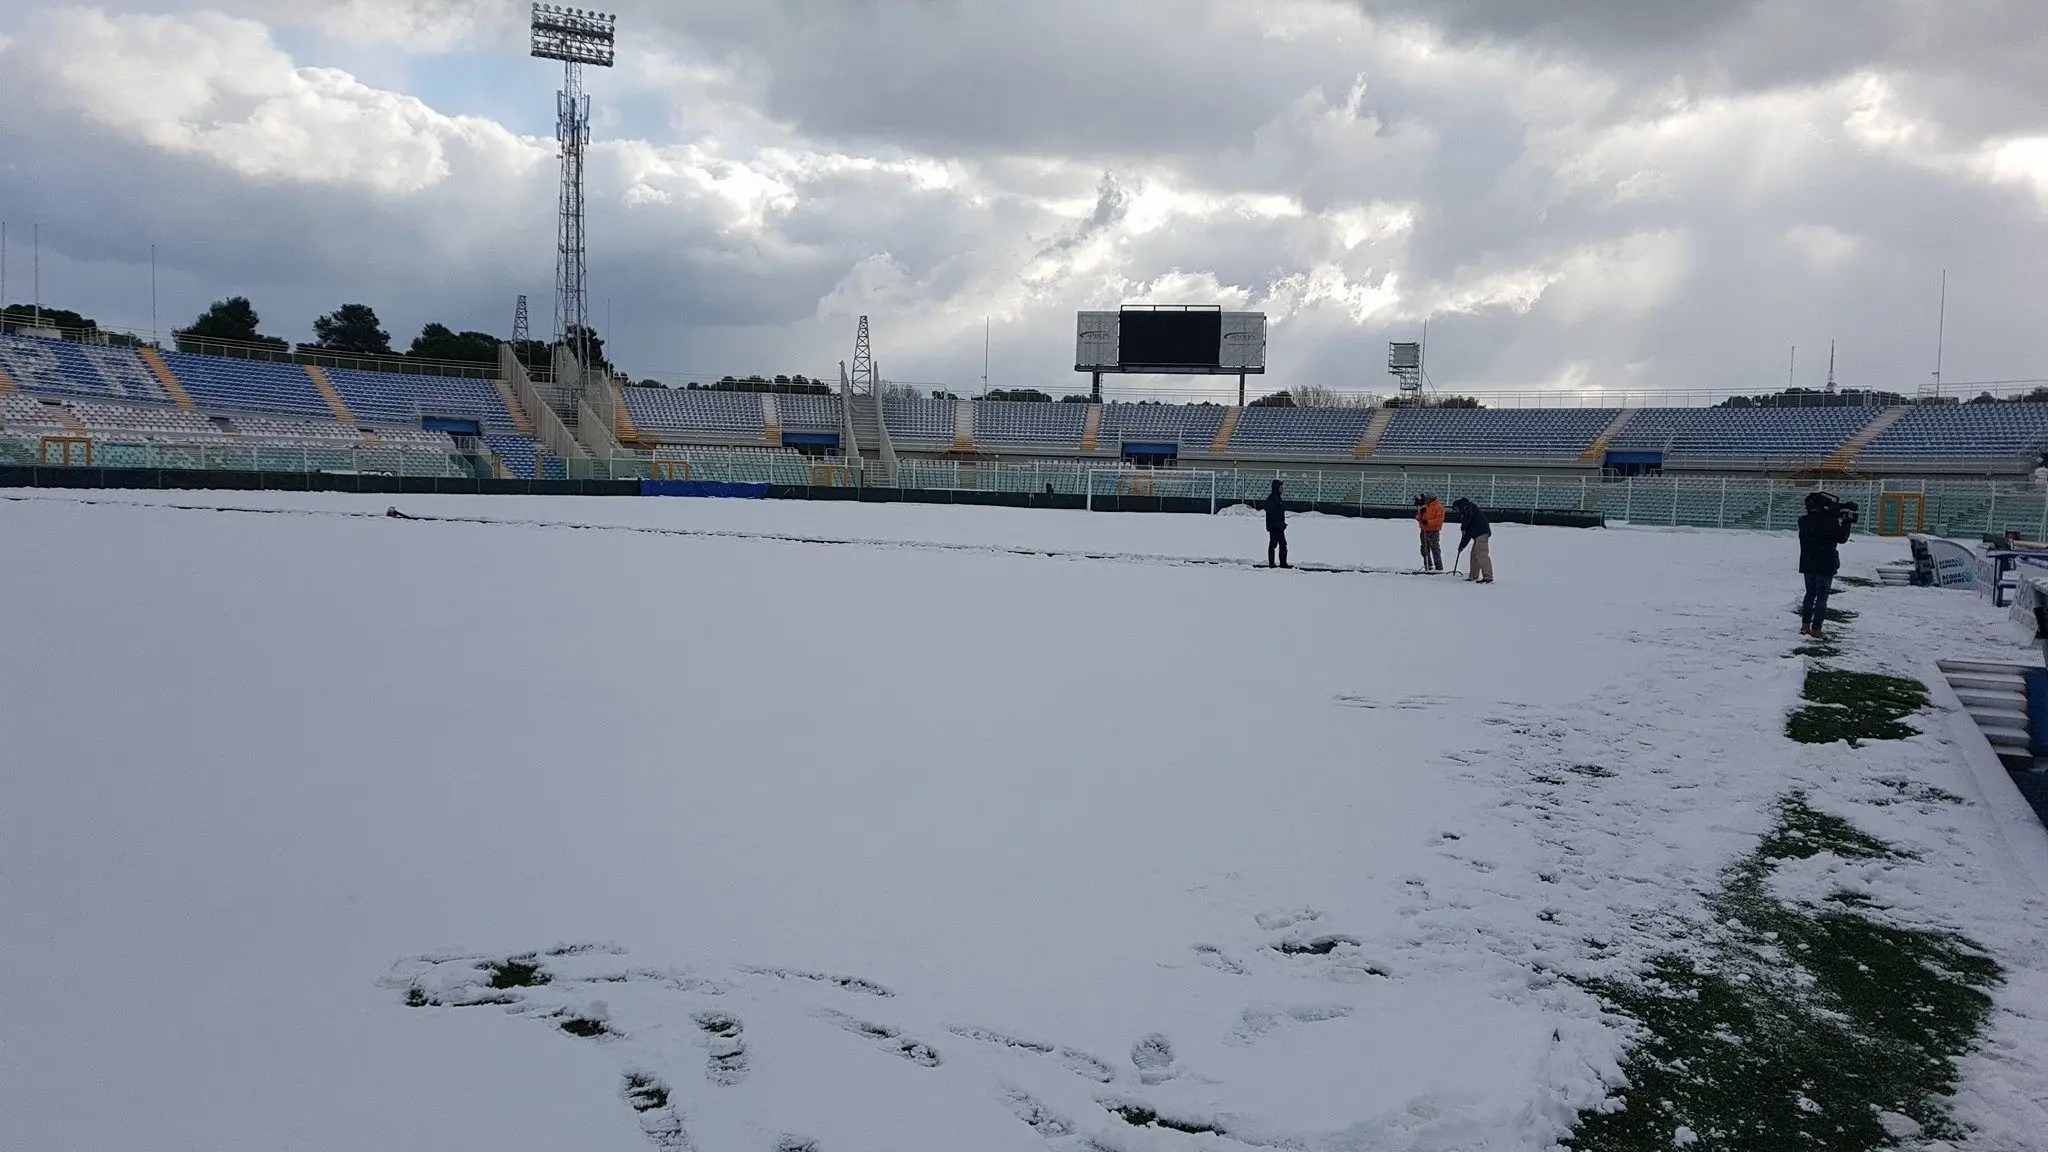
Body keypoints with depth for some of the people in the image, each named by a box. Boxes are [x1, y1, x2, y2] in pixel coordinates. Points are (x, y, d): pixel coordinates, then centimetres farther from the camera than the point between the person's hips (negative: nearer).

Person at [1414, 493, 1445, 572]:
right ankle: (1428, 567, 17)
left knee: (1435, 550, -7)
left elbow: (1439, 519, -16)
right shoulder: (1424, 506, 12)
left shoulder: (1438, 506, -9)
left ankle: (1439, 568, -4)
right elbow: (1418, 518, 15)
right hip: (1424, 531, 7)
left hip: (1433, 532, -7)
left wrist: (1428, 522, -23)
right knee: (1425, 551, 10)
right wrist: (1420, 513, -6)